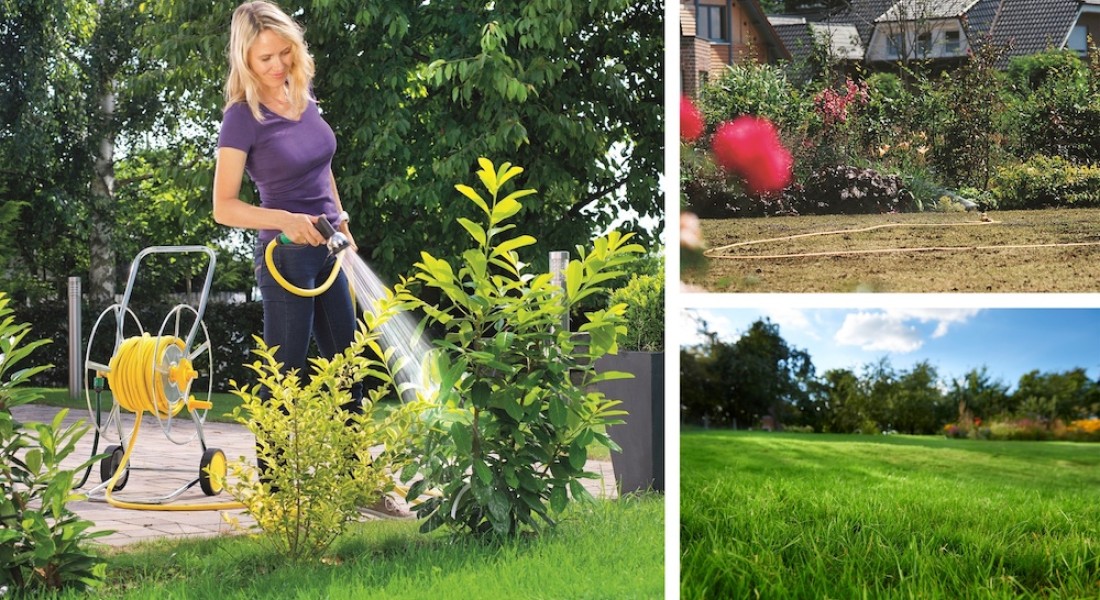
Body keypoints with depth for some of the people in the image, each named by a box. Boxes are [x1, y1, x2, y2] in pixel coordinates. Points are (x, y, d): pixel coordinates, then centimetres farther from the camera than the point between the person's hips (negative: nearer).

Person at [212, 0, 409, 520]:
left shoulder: (303, 97, 4)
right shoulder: (243, 116, -15)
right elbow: (224, 207, -16)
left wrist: (343, 227, 18)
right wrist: (285, 220, -28)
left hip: (327, 251, 8)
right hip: (285, 257, -7)